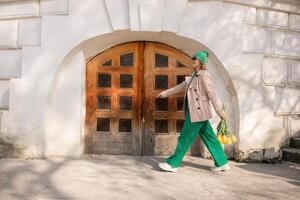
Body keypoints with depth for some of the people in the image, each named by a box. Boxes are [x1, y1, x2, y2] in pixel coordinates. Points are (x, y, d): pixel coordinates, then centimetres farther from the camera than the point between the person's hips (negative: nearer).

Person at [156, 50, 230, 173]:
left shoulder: (203, 76, -11)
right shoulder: (194, 76, 16)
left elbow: (212, 94, -15)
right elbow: (181, 87, 22)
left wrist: (220, 111, -16)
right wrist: (164, 93, 25)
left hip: (198, 112, -9)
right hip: (194, 112, 9)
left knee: (185, 138, -3)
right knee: (209, 138, 11)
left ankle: (173, 164, 5)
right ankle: (222, 163, 19)